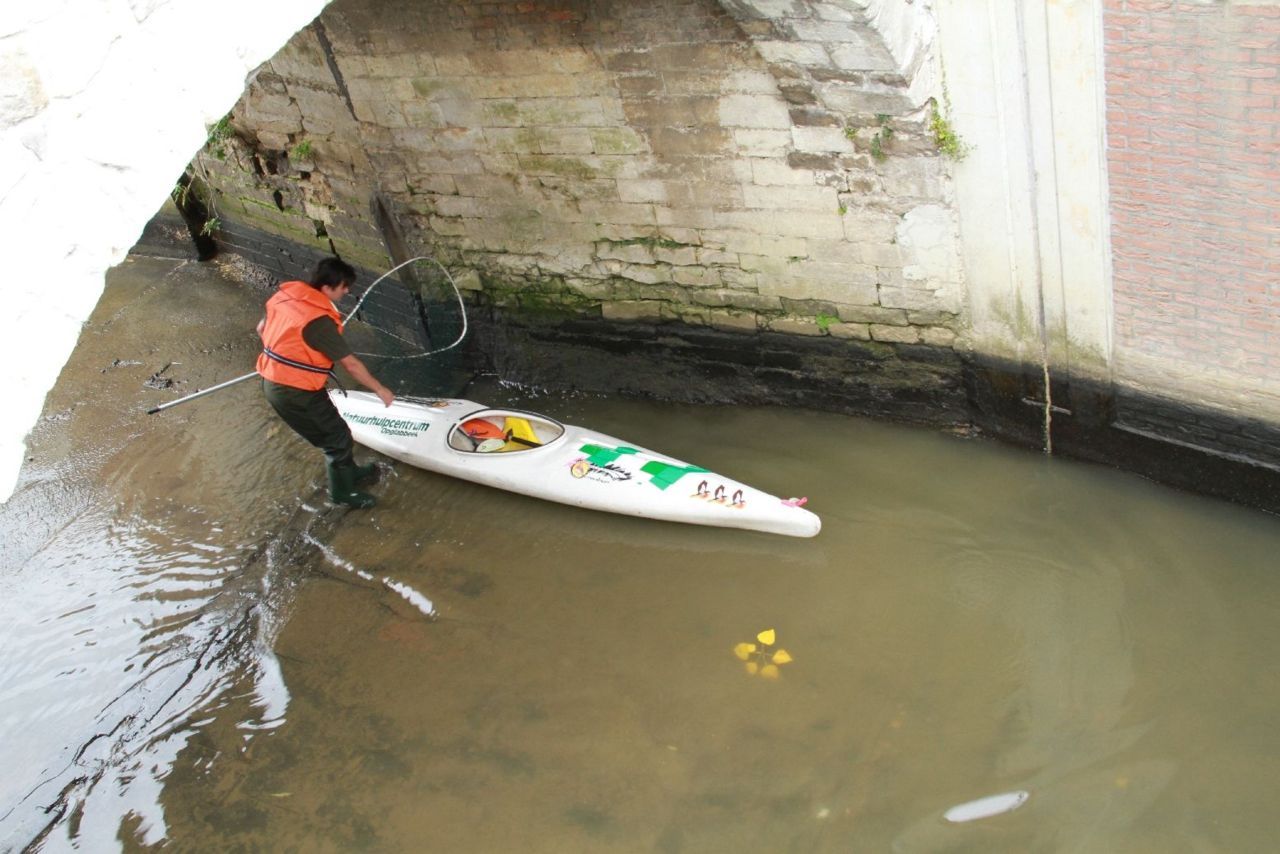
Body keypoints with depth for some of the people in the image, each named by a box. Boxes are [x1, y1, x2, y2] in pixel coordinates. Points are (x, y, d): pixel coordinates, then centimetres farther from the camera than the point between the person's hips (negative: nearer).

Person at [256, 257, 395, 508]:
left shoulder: (286, 295, -2)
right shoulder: (319, 320, -26)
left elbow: (262, 328, 14)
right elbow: (351, 364, -19)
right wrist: (380, 389, -7)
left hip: (273, 382, 9)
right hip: (296, 392, -8)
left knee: (331, 430, 26)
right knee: (338, 438, 11)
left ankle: (350, 472, 45)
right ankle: (343, 492, 28)